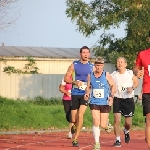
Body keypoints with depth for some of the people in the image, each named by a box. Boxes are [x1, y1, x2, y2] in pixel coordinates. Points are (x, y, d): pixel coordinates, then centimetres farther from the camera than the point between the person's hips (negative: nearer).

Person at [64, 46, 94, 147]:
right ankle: (75, 126, 41)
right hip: (75, 94, 1)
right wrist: (75, 82, -14)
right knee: (74, 119, 2)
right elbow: (66, 78, 3)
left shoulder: (91, 67, 6)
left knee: (80, 115, -19)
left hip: (86, 94, -1)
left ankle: (75, 139, -10)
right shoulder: (74, 65, 3)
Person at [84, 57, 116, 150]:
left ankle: (107, 122, 42)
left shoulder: (107, 75, -4)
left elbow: (113, 86, 2)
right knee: (96, 123, -13)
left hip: (105, 103, -1)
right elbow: (88, 87, 14)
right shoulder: (90, 75, 3)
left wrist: (111, 96, -11)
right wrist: (87, 94, -7)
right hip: (94, 102, 1)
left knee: (103, 125, 2)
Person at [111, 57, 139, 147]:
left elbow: (136, 82, 10)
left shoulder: (130, 73, -2)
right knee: (117, 120, -12)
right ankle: (118, 140, -3)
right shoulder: (114, 75, 0)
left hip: (128, 100, 0)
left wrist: (132, 87, -10)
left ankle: (126, 132, 39)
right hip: (117, 99, 0)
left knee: (128, 122, 4)